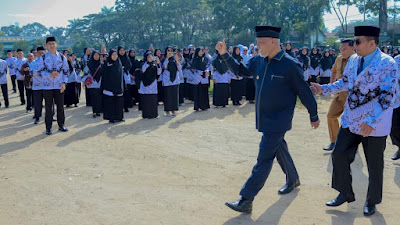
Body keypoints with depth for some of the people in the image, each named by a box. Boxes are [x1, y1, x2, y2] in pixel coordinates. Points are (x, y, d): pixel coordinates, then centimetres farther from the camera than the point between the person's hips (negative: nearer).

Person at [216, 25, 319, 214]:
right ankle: (293, 180, 46)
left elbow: (304, 92, -8)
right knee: (280, 150, 23)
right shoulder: (259, 61, 2)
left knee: (264, 159, -6)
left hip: (278, 121, -7)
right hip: (264, 118, 7)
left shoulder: (290, 65, -16)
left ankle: (246, 200, -4)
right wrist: (225, 55, 3)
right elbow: (240, 70, 16)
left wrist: (314, 117, 0)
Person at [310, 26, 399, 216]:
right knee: (339, 156, 6)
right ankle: (345, 194, 26)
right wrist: (323, 89, 6)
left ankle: (372, 201, 31)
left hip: (374, 125, -6)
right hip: (351, 120, 6)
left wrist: (371, 122, -28)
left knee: (374, 165, 10)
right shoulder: (353, 60, 5)